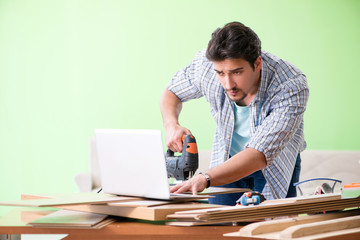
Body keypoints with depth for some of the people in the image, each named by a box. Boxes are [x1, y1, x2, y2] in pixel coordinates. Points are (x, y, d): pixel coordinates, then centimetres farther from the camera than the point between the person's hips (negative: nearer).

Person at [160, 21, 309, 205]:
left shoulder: (292, 87, -36)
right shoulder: (205, 64, -26)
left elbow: (260, 155, -43)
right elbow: (172, 92, -3)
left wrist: (205, 179, -56)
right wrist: (171, 124, -25)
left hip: (276, 164, -2)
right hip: (228, 159, 2)